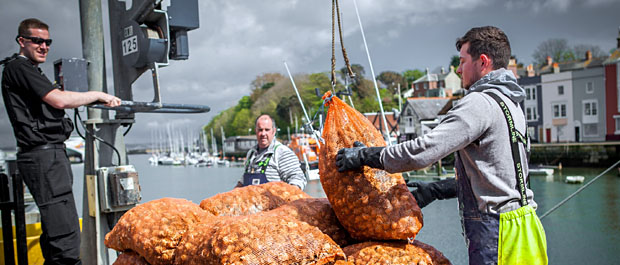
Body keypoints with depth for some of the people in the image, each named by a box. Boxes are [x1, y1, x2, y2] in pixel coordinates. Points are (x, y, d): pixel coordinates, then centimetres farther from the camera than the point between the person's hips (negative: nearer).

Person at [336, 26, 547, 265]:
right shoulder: (510, 104, 16)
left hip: (497, 236, -10)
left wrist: (366, 156, -13)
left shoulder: (480, 103, -17)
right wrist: (435, 190, 20)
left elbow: (425, 149, -24)